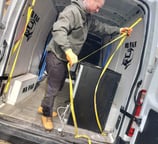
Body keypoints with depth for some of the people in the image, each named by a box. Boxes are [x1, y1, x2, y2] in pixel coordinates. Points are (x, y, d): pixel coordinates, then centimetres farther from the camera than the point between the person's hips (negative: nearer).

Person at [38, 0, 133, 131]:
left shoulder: (88, 17, 9)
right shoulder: (72, 11, -22)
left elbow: (100, 27, 25)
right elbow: (58, 30, -36)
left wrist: (118, 30, 25)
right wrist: (68, 50, -45)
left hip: (65, 58, 10)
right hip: (56, 57, -10)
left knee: (58, 86, 21)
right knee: (53, 89, 2)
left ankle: (44, 108, 42)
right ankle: (46, 115, 24)